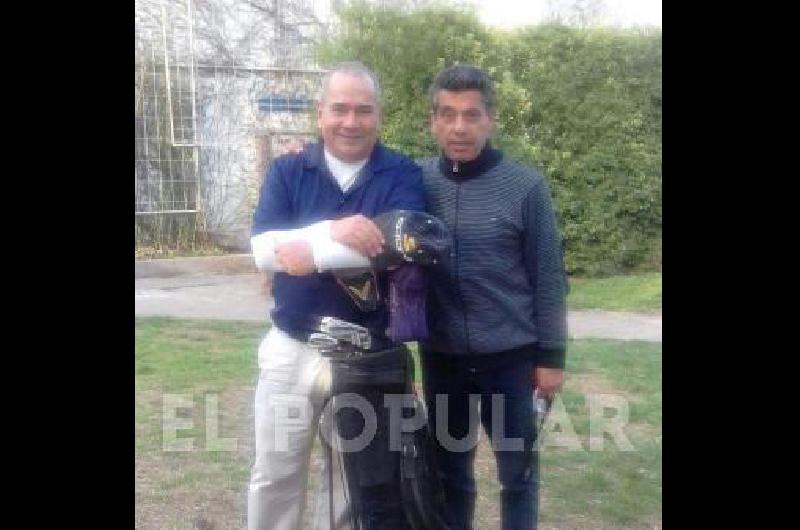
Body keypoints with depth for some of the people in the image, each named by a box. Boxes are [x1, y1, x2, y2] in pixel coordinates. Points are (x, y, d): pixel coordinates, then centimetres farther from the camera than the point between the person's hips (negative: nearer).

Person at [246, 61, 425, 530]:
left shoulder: (403, 175, -5)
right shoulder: (287, 171, 0)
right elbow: (263, 249, -14)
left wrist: (312, 251, -22)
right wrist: (334, 231, -29)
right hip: (291, 349, 2)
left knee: (376, 478, 15)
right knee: (275, 474, 15)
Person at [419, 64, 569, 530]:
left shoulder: (526, 186, -9)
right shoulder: (416, 181, -2)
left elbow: (549, 277, -5)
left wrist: (552, 356, -4)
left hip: (511, 356, -2)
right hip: (442, 356, 2)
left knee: (518, 471, 13)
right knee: (450, 469, 17)